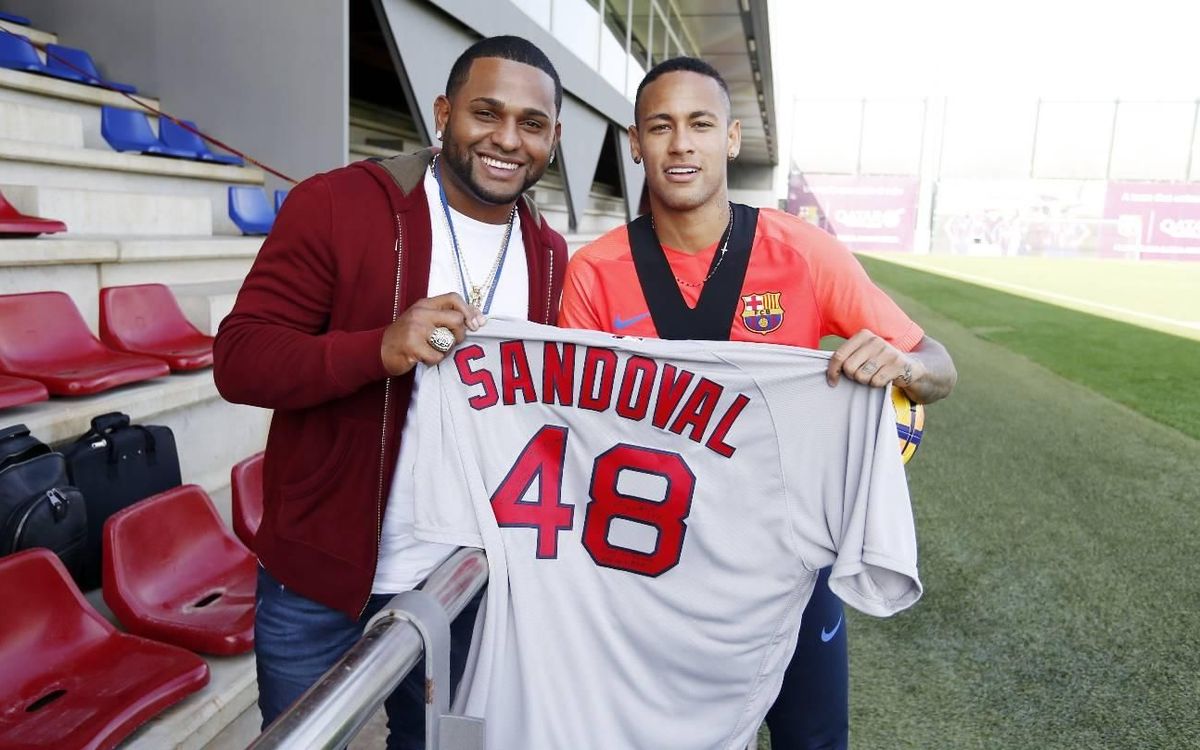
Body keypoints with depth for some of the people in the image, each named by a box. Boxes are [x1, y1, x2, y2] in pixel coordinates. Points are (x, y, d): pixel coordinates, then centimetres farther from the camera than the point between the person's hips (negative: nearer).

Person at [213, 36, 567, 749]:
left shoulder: (550, 255, 2)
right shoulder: (335, 205, -13)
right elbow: (239, 359, -15)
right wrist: (380, 347, -32)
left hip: (464, 580, 4)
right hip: (318, 581, -3)